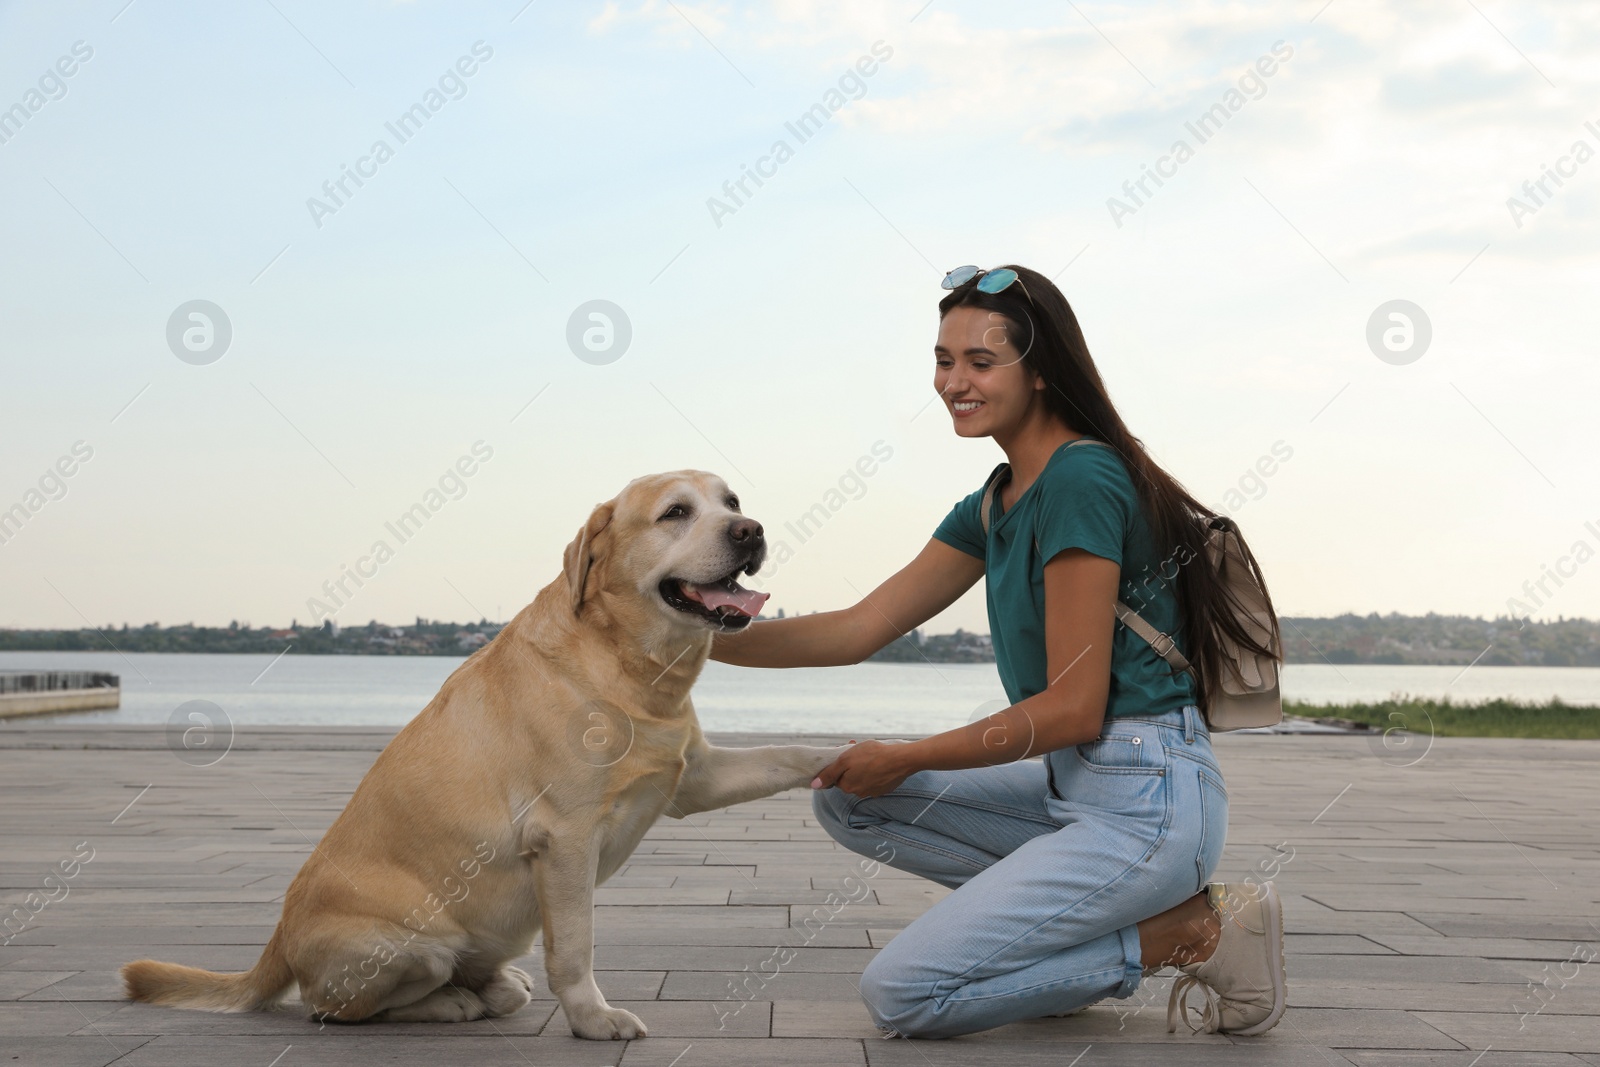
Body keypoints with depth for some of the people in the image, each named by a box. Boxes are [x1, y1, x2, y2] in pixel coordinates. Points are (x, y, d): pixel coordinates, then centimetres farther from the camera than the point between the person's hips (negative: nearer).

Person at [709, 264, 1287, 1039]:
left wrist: (906, 759, -8)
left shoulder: (1081, 479, -17)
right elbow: (857, 629, 11)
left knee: (900, 995, -10)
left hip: (1147, 804, -9)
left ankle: (1192, 931, -3)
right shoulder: (996, 504, 12)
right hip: (1074, 787, 9)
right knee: (845, 798, 8)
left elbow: (1073, 710, -18)